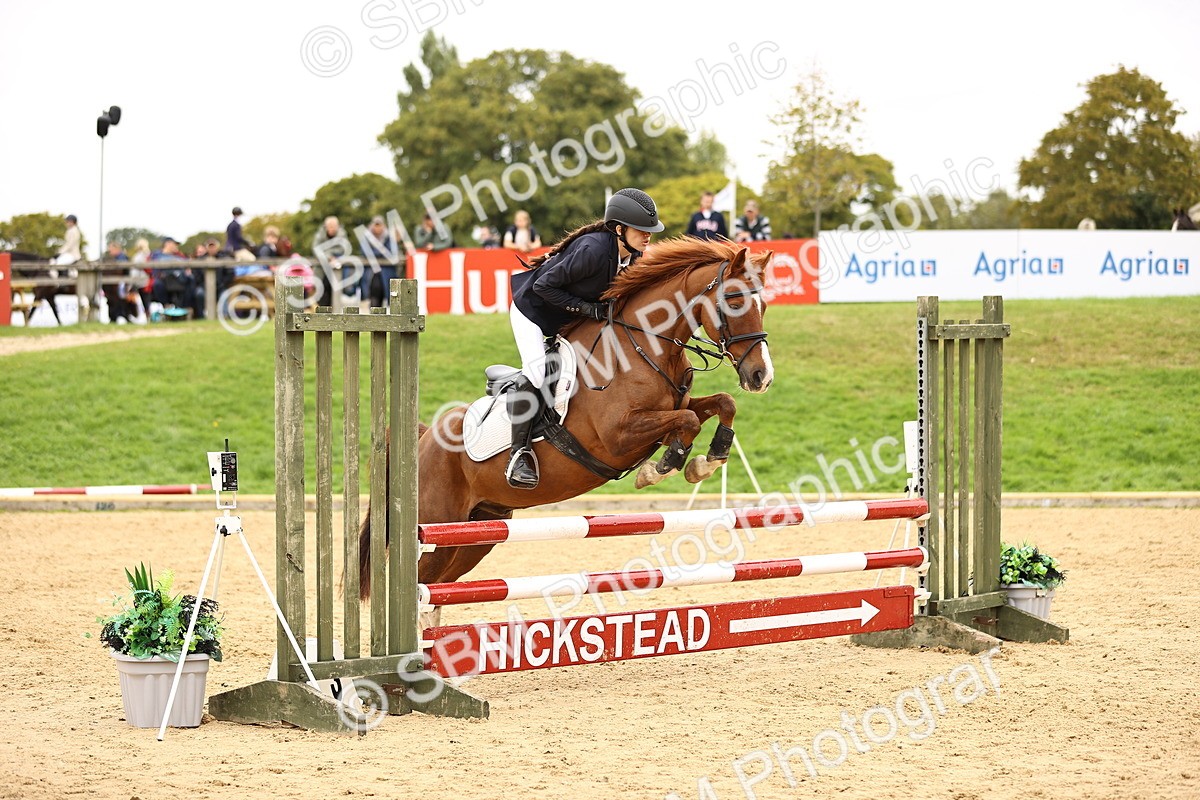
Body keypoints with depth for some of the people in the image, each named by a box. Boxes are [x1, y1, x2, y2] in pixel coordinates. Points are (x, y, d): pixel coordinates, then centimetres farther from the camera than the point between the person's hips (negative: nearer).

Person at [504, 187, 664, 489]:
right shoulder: (593, 250, -36)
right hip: (532, 308, -9)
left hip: (571, 318, 9)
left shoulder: (633, 256, -11)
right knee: (536, 371, -23)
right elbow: (544, 286, -29)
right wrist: (586, 308, -31)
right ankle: (519, 453, -18)